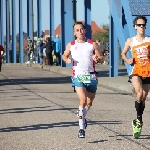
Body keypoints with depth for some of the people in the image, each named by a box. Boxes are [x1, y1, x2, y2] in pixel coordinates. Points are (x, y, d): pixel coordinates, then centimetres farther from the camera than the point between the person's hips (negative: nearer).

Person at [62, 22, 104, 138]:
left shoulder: (93, 44, 1)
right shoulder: (71, 45, 4)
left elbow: (102, 59, 4)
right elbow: (64, 56, 20)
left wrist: (97, 59, -19)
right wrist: (67, 60, -3)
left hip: (91, 76, 2)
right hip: (78, 76, -2)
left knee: (89, 102, 13)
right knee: (83, 100, -20)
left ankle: (83, 118, 44)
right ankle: (82, 128, -14)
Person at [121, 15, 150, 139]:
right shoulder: (130, 41, 5)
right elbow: (123, 53, 19)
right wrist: (127, 60, 0)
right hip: (135, 70, -2)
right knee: (139, 93, -26)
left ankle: (138, 123, 25)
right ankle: (139, 120, -13)